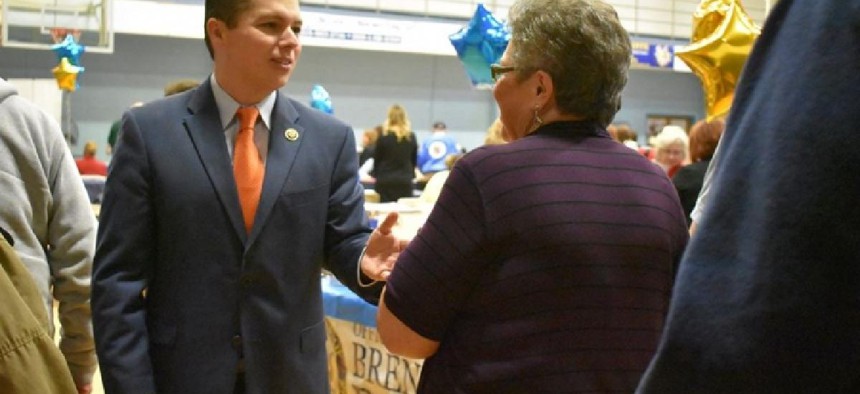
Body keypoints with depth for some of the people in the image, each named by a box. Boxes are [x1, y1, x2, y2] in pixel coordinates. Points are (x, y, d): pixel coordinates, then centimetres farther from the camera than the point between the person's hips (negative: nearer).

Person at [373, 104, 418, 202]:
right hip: (405, 180, 2)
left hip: (385, 180, -2)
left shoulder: (384, 137, -7)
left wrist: (376, 174, 16)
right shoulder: (411, 137, 1)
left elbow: (376, 159, 1)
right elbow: (414, 159, 10)